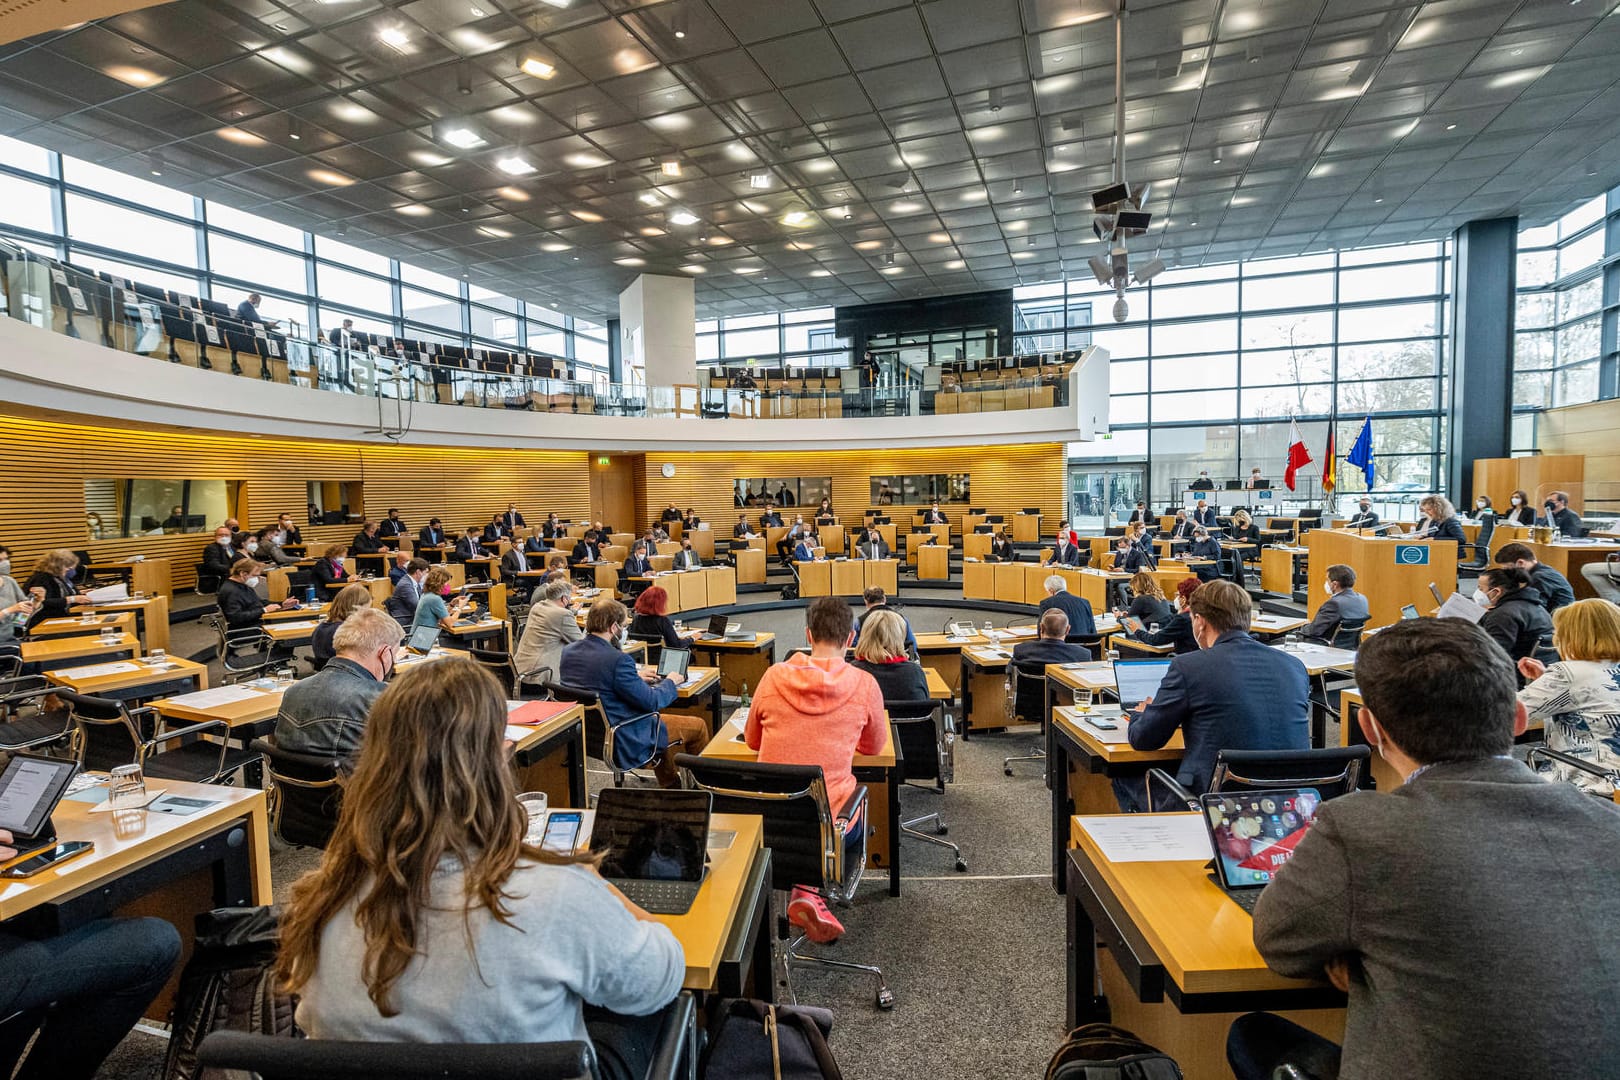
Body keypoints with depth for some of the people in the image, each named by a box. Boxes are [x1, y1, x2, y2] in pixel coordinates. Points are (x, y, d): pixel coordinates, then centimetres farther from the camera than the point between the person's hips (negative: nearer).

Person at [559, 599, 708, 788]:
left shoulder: (568, 652, -4)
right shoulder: (618, 660, -30)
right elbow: (651, 701, -21)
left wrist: (635, 676, 14)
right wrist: (670, 682, -2)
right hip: (624, 742, -9)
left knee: (655, 714, 33)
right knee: (698, 726, 6)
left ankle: (671, 784, 43)